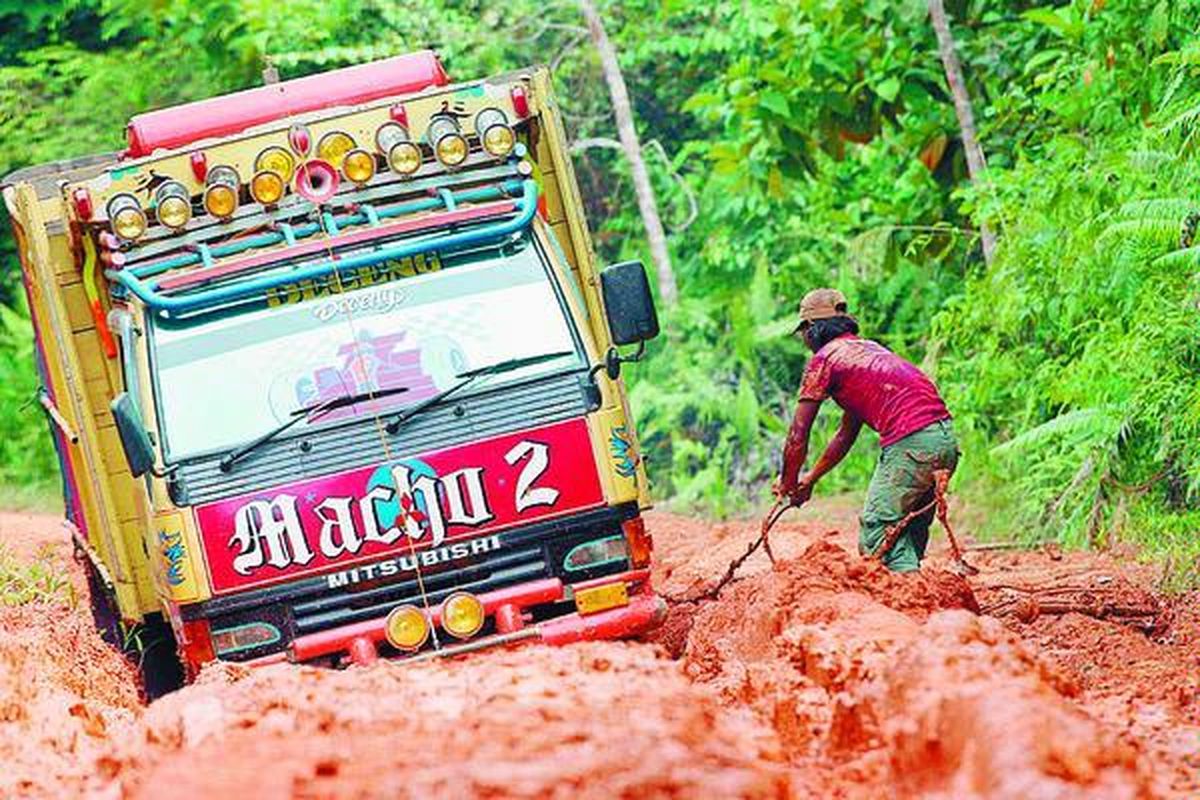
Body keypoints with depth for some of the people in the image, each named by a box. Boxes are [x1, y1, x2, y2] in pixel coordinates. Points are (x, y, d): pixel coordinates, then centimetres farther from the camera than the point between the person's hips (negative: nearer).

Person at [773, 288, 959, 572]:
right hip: (946, 439, 9)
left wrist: (788, 483, 19)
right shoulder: (867, 348, 29)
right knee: (911, 532, 17)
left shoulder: (824, 359, 3)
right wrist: (812, 478, 41)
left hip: (910, 443, -9)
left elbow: (798, 436, 4)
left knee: (876, 533, -7)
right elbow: (846, 433, 36)